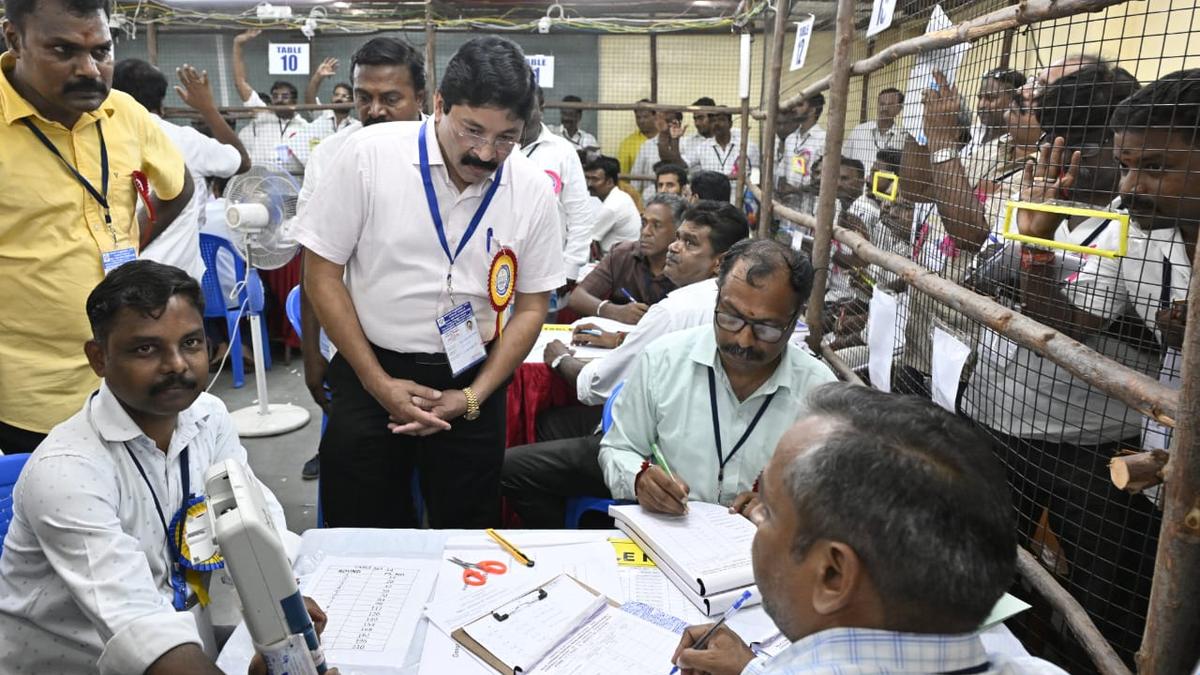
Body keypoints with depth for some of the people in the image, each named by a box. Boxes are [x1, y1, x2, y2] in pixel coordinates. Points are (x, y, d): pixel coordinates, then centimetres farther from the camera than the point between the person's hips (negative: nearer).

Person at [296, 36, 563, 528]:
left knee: (466, 536, 14)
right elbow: (322, 275, -6)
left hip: (472, 379, 2)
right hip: (369, 371, -1)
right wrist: (377, 382, -10)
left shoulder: (534, 191, -7)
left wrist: (473, 397, -8)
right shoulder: (369, 155, -12)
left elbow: (531, 307, 1)